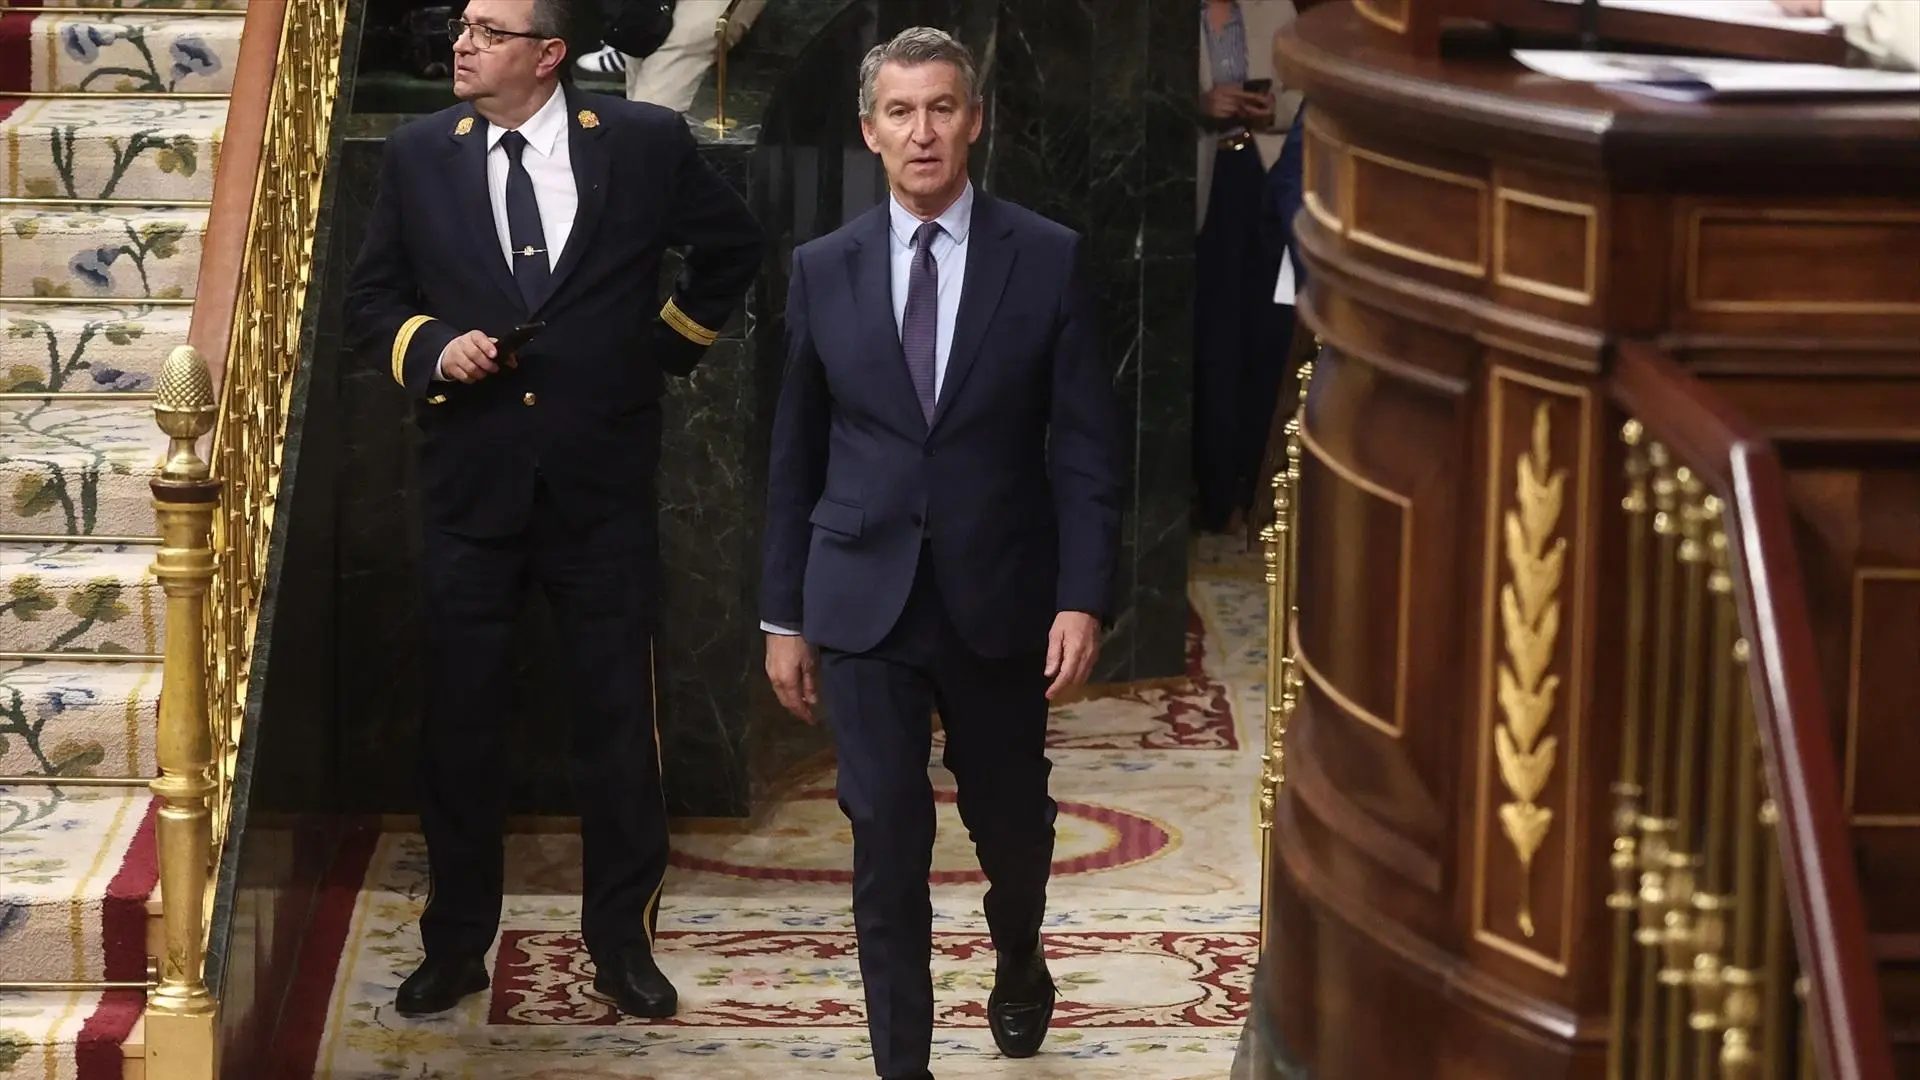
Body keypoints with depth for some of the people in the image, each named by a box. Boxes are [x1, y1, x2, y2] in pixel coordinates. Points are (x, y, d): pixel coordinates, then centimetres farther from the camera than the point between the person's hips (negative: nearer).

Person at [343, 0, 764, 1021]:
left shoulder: (645, 142, -3)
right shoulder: (418, 154, 1)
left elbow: (733, 245, 14)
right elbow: (370, 298, 9)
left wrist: (670, 340, 9)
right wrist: (432, 349, -9)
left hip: (601, 485, -1)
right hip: (470, 482, 1)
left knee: (618, 716, 4)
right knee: (459, 720, 6)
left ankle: (622, 940, 16)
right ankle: (456, 943, 18)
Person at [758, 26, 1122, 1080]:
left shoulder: (1049, 260, -4)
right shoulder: (823, 269, 2)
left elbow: (1085, 445, -4)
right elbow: (794, 453, 7)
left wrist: (1083, 597, -11)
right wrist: (784, 615, 6)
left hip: (998, 597, 0)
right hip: (863, 599, 0)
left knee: (1010, 819, 16)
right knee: (887, 842, -3)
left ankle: (1018, 964, 47)